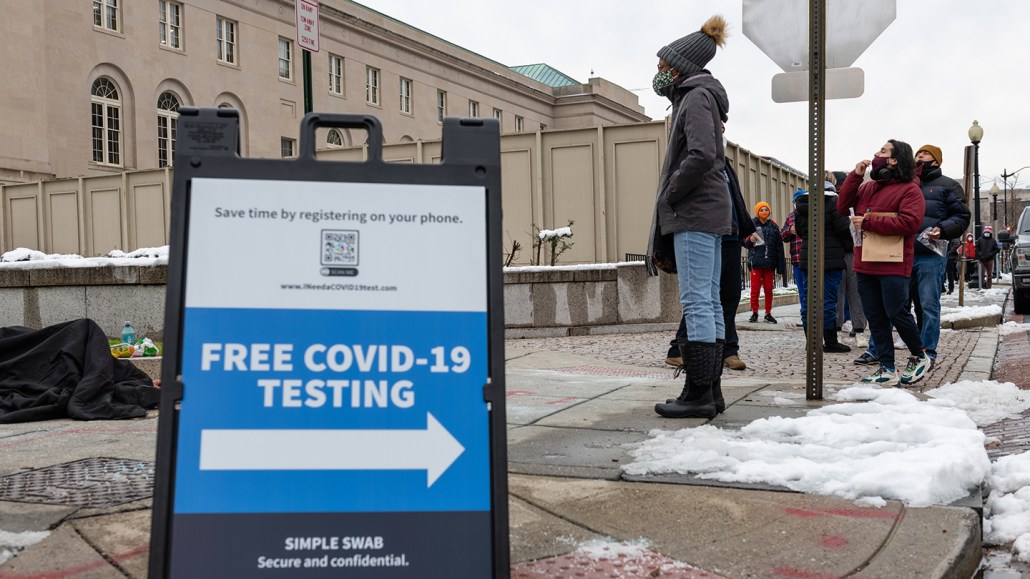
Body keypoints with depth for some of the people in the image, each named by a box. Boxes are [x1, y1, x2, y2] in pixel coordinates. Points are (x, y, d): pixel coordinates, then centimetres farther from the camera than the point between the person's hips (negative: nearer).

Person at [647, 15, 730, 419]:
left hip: (695, 214, -10)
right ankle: (711, 390, 13)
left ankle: (698, 394, -8)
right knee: (709, 302, 9)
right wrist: (670, 201, 14)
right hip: (708, 214, 10)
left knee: (697, 303, -10)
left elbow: (701, 155, -21)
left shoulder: (696, 97, -7)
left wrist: (669, 198, -12)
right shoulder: (699, 97, 22)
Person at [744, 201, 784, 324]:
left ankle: (768, 314, 14)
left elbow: (779, 247, 7)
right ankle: (754, 313, 9)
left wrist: (780, 266, 2)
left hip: (769, 263, 2)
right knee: (755, 289, -1)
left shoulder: (773, 226, 8)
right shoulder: (752, 224, 2)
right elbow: (744, 242, 5)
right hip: (756, 262, -2)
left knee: (769, 289, 6)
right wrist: (750, 240, -19)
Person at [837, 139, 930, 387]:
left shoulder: (910, 190, -6)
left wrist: (868, 222, -17)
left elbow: (909, 222, -19)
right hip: (865, 265, 7)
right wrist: (855, 176, 4)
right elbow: (843, 207, 13)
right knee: (875, 319, 7)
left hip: (893, 266, -7)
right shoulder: (868, 187, 18)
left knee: (897, 313, -5)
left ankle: (919, 356, 20)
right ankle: (887, 370, 12)